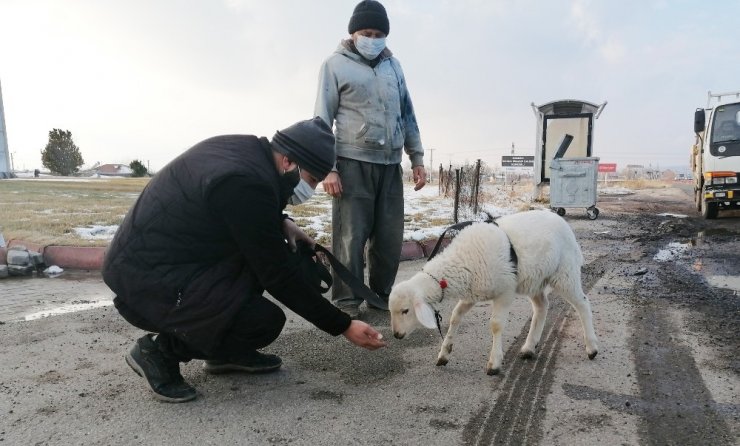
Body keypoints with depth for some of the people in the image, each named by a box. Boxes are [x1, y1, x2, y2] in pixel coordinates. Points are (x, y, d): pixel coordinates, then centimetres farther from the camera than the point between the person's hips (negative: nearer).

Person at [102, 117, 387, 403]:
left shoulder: (246, 149, 1)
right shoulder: (248, 184, -27)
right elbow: (280, 275, -20)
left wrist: (281, 223, 3)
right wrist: (343, 326, -13)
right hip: (147, 280, -10)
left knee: (264, 255, 12)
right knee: (266, 322, -17)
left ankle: (227, 352, 18)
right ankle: (161, 349, 3)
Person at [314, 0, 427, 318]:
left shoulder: (393, 65, 16)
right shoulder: (335, 65, 2)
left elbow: (407, 115, 18)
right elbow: (323, 120, -3)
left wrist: (417, 158, 12)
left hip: (390, 165, 5)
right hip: (353, 164, -4)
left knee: (390, 236, 6)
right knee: (351, 236, -4)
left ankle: (381, 294, 20)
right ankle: (346, 301, 6)